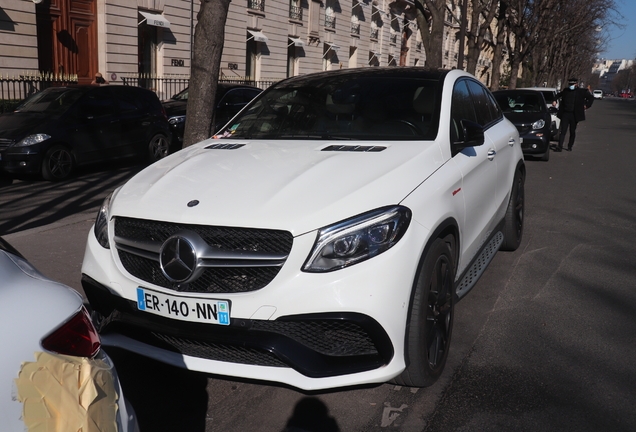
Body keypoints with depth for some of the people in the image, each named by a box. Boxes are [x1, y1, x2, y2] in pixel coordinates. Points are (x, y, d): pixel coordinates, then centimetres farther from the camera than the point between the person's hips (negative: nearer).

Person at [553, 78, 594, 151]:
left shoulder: (582, 92, 4)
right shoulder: (565, 91, 9)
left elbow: (591, 98, 13)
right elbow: (558, 95, 29)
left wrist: (586, 105, 5)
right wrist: (555, 100, 14)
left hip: (574, 115, -1)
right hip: (565, 114, 1)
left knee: (572, 132, 7)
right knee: (562, 131, -7)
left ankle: (570, 146, 20)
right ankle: (560, 146, -11)